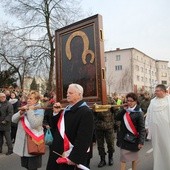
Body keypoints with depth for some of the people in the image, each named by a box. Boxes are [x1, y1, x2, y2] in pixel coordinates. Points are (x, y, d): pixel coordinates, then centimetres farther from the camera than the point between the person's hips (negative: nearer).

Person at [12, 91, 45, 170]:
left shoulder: (39, 111, -10)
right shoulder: (25, 108, 8)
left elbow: (34, 124, -26)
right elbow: (13, 119, 0)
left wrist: (30, 111, -19)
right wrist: (21, 112, -16)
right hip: (23, 142, 6)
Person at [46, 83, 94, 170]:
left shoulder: (85, 112, -17)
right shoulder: (67, 109, 11)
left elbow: (83, 138, -22)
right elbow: (55, 126, 14)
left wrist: (74, 157, -23)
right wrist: (55, 114, -1)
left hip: (71, 157, -8)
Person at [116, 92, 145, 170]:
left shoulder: (138, 113, -13)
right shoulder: (125, 110, 4)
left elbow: (142, 128, -15)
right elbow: (117, 118, -4)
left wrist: (141, 141, -19)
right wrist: (123, 109, -12)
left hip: (133, 138, -4)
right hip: (124, 137, 5)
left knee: (134, 156, 12)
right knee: (123, 157, 8)